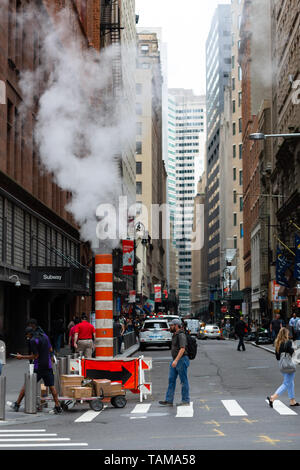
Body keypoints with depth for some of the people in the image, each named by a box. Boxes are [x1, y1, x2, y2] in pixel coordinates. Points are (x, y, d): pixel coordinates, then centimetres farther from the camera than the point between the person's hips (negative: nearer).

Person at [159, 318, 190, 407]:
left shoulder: (181, 335, -15)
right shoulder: (175, 335, 16)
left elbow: (182, 349, -24)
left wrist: (176, 360, -31)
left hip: (181, 360, -10)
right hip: (174, 360, 10)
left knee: (184, 381, -1)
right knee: (171, 380, 6)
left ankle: (185, 400, 6)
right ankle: (169, 401, 6)